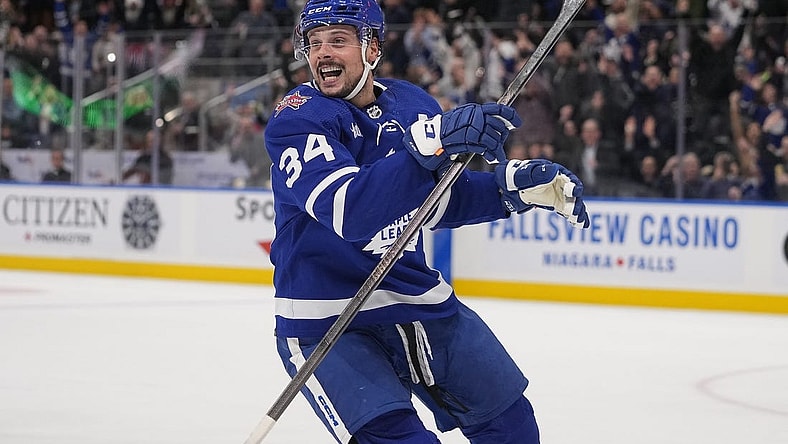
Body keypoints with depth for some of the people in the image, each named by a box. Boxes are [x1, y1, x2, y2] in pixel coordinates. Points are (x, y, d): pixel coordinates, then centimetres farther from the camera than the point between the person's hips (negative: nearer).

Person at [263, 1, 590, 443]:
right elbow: (350, 211, -34)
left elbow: (440, 199, 15)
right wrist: (432, 142, -44)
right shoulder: (298, 120, -17)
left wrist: (521, 184, -1)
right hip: (328, 320, -6)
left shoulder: (413, 104, 2)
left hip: (418, 299, 6)